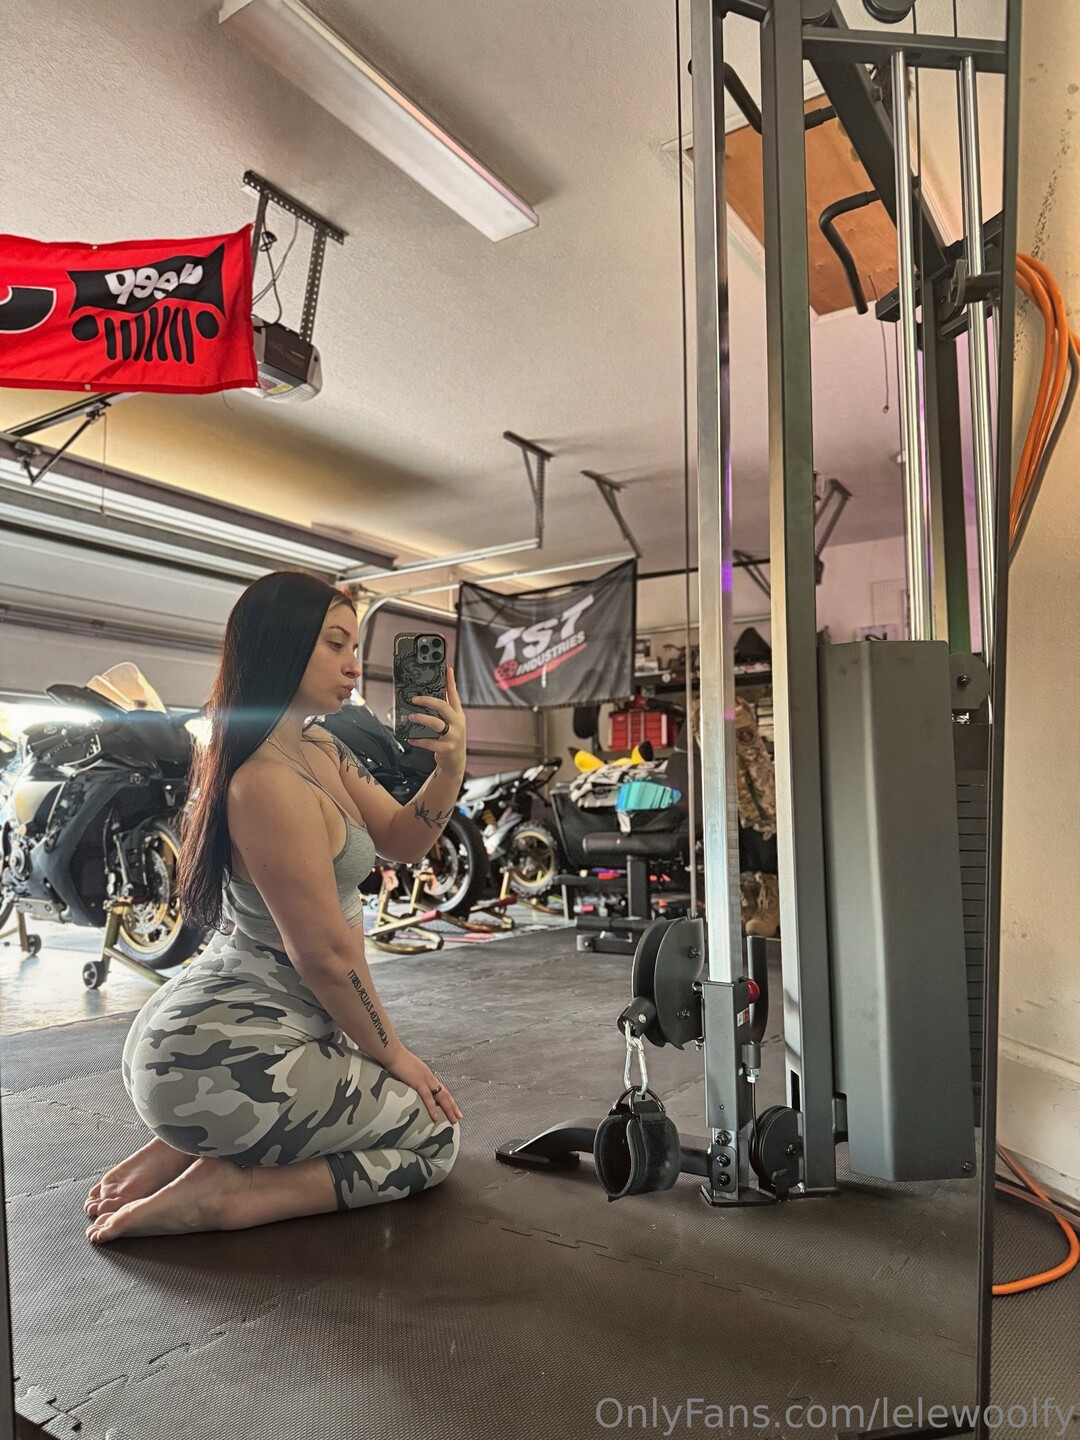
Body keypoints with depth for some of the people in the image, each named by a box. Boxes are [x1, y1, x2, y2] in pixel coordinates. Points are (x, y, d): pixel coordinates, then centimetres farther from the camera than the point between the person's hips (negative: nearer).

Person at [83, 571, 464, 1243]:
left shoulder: (320, 749, 6)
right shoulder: (271, 783, -24)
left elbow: (403, 840, 7)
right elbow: (325, 954, -20)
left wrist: (451, 766, -12)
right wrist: (393, 1054, -6)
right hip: (226, 1054, -9)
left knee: (383, 1089, 30)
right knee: (435, 1136, 5)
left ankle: (186, 1149, 16)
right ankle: (220, 1193, -3)